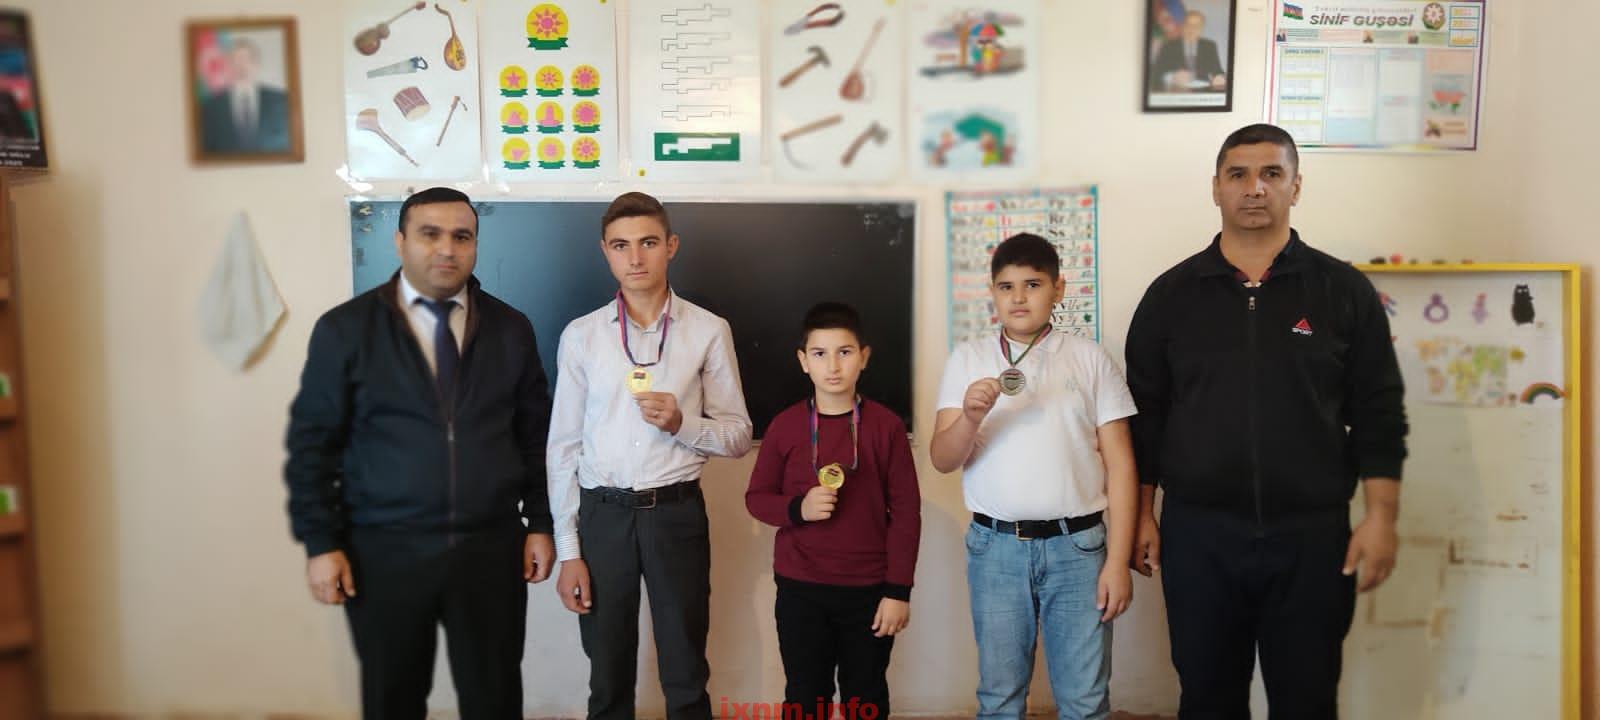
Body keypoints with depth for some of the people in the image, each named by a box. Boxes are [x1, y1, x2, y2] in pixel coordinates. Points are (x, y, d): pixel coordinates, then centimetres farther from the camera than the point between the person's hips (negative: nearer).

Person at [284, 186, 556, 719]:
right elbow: (312, 443, -2)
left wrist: (541, 523, 4)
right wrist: (321, 544, -5)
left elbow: (536, 435, 8)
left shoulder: (511, 329, 4)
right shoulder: (344, 329, -2)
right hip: (384, 552, -1)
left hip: (492, 549, 2)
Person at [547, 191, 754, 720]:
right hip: (603, 515, 1)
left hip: (677, 514, -1)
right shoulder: (580, 336, 1)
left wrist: (682, 424, -18)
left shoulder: (708, 331, -2)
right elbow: (564, 447, 3)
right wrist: (568, 551, -1)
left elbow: (739, 436, 2)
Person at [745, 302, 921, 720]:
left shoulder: (886, 426, -6)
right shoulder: (785, 426, -3)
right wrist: (797, 509, -16)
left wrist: (898, 590, -6)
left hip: (869, 590, 0)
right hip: (800, 589, 1)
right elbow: (756, 497, 5)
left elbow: (906, 511, -4)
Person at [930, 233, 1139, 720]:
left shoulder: (1090, 359, 3)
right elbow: (942, 460, 0)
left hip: (1077, 545, -1)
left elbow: (1120, 464, 2)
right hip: (996, 547, 1)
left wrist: (1118, 561, -3)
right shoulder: (968, 358, 5)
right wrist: (971, 419, -20)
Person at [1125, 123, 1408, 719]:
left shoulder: (1345, 291, 2)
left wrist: (1381, 518, -4)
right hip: (1197, 534, 1)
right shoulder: (1171, 294, 3)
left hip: (1312, 535, 0)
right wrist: (1141, 517, 2)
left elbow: (1378, 413, 2)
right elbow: (1145, 413, 5)